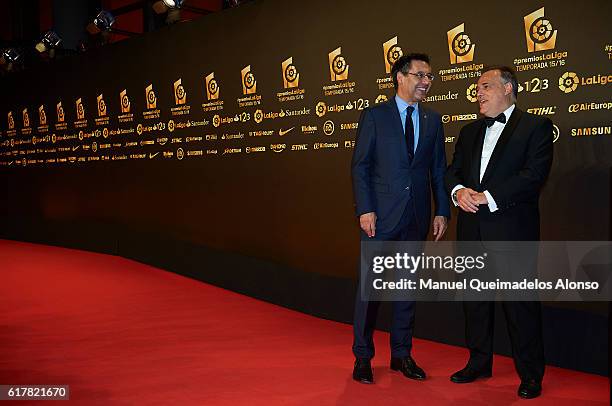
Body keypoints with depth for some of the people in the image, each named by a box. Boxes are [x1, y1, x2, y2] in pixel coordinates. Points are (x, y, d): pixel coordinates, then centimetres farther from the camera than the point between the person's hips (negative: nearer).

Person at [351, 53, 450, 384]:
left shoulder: (432, 120, 11)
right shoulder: (374, 115, -1)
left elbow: (438, 170, 11)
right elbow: (360, 166, -4)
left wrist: (442, 211, 4)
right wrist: (365, 210, -12)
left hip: (417, 217, 4)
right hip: (381, 215, -4)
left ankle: (401, 354, 24)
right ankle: (362, 357, 15)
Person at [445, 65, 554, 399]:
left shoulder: (535, 126, -2)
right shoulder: (469, 131, 17)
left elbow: (534, 174, -13)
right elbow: (453, 170, 14)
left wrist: (487, 196, -18)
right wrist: (459, 191, -9)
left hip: (512, 228, -6)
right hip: (472, 228, 6)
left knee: (520, 302, 0)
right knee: (475, 299, 14)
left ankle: (530, 374, 15)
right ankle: (479, 363, 29)